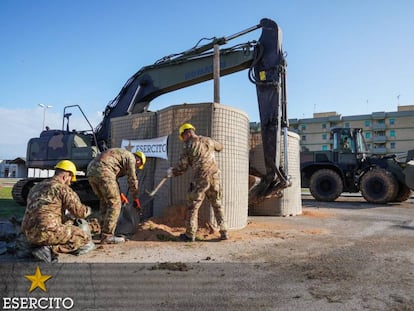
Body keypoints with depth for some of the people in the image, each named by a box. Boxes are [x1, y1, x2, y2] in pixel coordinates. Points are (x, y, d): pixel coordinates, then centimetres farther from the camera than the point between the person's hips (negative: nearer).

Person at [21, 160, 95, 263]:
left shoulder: (36, 187, 19)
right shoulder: (63, 188, -7)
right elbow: (79, 211, -8)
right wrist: (88, 210, 16)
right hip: (47, 232, -9)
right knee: (85, 238, 0)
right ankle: (49, 249, -12)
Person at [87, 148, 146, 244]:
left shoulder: (120, 154, 32)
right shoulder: (131, 158, 6)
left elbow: (114, 177, 37)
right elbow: (132, 180, 5)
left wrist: (119, 194, 39)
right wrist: (136, 198, 16)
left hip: (90, 171, 10)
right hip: (102, 171, -10)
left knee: (104, 202, 18)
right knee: (114, 203, -2)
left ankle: (104, 232, 22)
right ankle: (107, 236, -2)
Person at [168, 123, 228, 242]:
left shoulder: (188, 145, -1)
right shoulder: (208, 140, 12)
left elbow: (182, 166, 1)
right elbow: (220, 147, 33)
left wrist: (172, 172, 19)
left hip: (201, 179, -4)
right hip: (215, 176, 5)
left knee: (192, 206, 9)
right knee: (217, 205, 16)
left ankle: (190, 234, 13)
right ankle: (224, 232, 15)